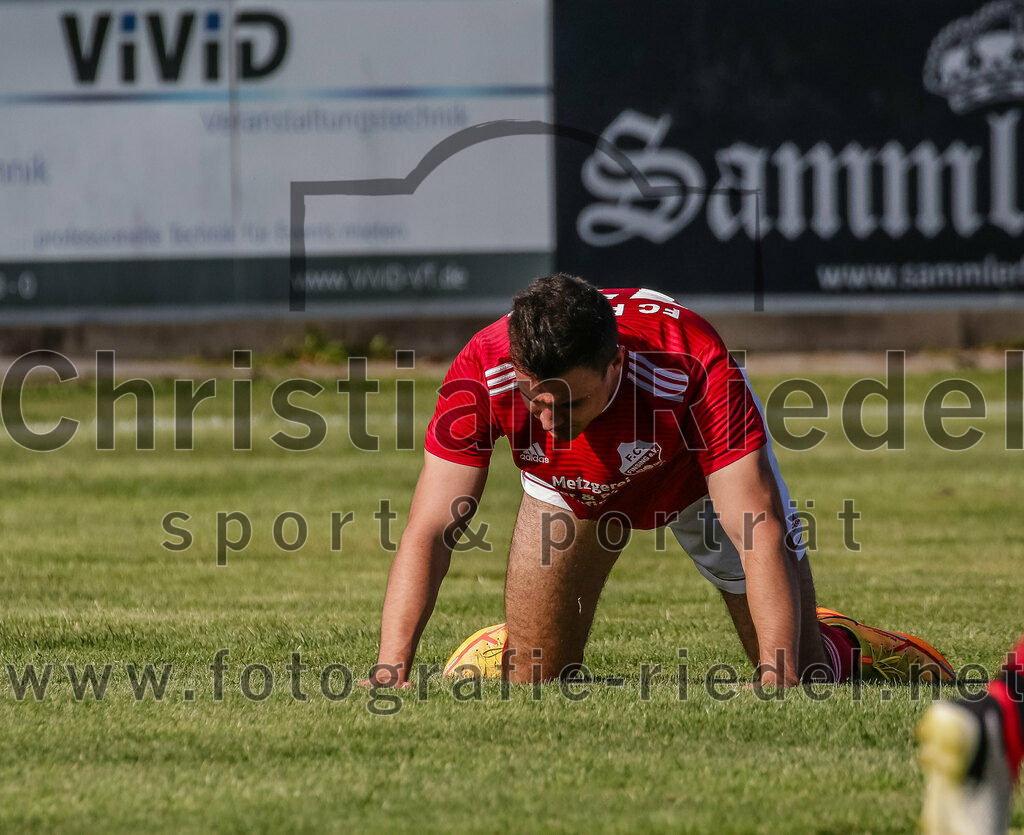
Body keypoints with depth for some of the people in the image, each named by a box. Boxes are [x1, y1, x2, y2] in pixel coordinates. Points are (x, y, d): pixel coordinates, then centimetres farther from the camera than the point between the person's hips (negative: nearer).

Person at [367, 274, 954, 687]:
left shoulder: (692, 367, -44)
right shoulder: (483, 374, -39)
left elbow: (761, 533, -44)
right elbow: (428, 532, -37)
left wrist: (779, 680, -54)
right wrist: (392, 670, -50)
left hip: (700, 477, -2)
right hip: (572, 491, 2)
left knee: (806, 677, -3)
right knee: (532, 684, -4)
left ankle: (844, 647, 32)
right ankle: (514, 652, 32)